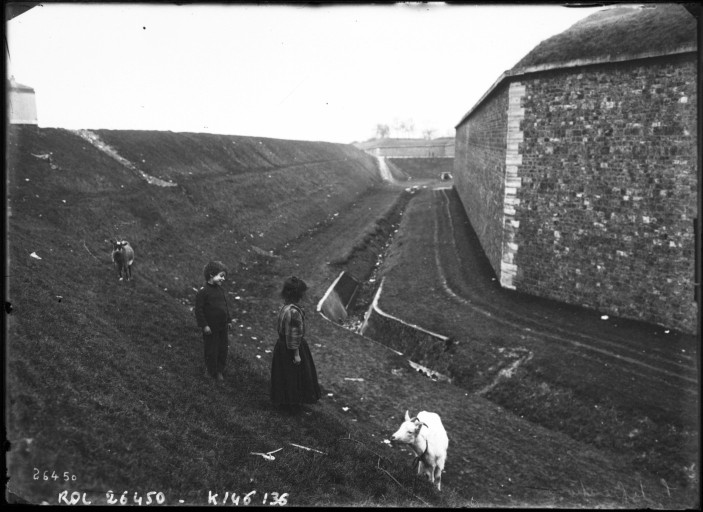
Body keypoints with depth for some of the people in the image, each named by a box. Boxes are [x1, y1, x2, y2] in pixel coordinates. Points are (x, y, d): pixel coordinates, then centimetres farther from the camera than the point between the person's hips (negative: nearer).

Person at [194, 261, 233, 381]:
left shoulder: (220, 289, 4)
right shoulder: (203, 291, -17)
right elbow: (198, 309, -15)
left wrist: (229, 320, 15)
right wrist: (204, 325, -16)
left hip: (223, 326, 7)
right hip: (211, 327, -7)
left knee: (223, 348, 13)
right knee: (211, 350, 6)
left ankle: (220, 370, 29)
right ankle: (211, 371, 25)